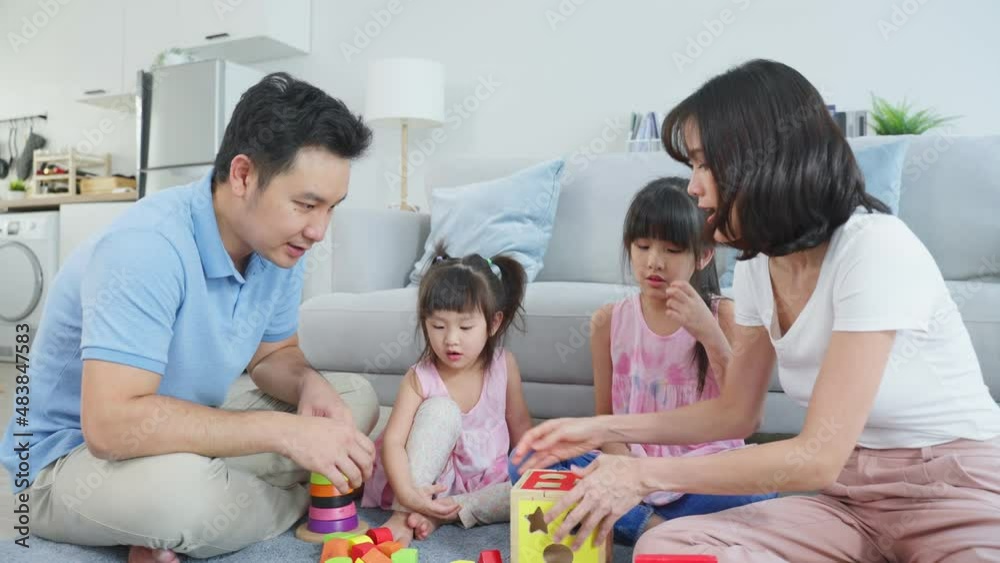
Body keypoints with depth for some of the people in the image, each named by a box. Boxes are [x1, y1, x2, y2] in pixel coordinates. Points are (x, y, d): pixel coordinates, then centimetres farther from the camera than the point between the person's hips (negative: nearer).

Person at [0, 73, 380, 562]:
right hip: (71, 458, -7)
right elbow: (110, 425, -38)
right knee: (181, 486, -40)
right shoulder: (147, 246, -31)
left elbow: (272, 354, 6)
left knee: (356, 399, 2)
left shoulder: (279, 246, -8)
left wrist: (309, 384, -18)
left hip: (185, 438, 8)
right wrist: (283, 431, -36)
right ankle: (301, 502, -5)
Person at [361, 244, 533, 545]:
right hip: (434, 479, -3)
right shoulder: (419, 378, -15)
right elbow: (393, 442, -23)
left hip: (488, 479, 3)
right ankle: (403, 514, -27)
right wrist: (406, 494, -37)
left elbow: (519, 424, 5)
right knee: (440, 410, -29)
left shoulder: (504, 365, -8)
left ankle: (439, 516, -23)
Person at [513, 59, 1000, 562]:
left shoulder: (875, 249, -22)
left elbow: (818, 457, -24)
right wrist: (601, 429, 2)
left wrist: (646, 475, -19)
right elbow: (735, 412, 10)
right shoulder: (757, 264, 1)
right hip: (849, 494, 7)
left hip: (958, 491, -6)